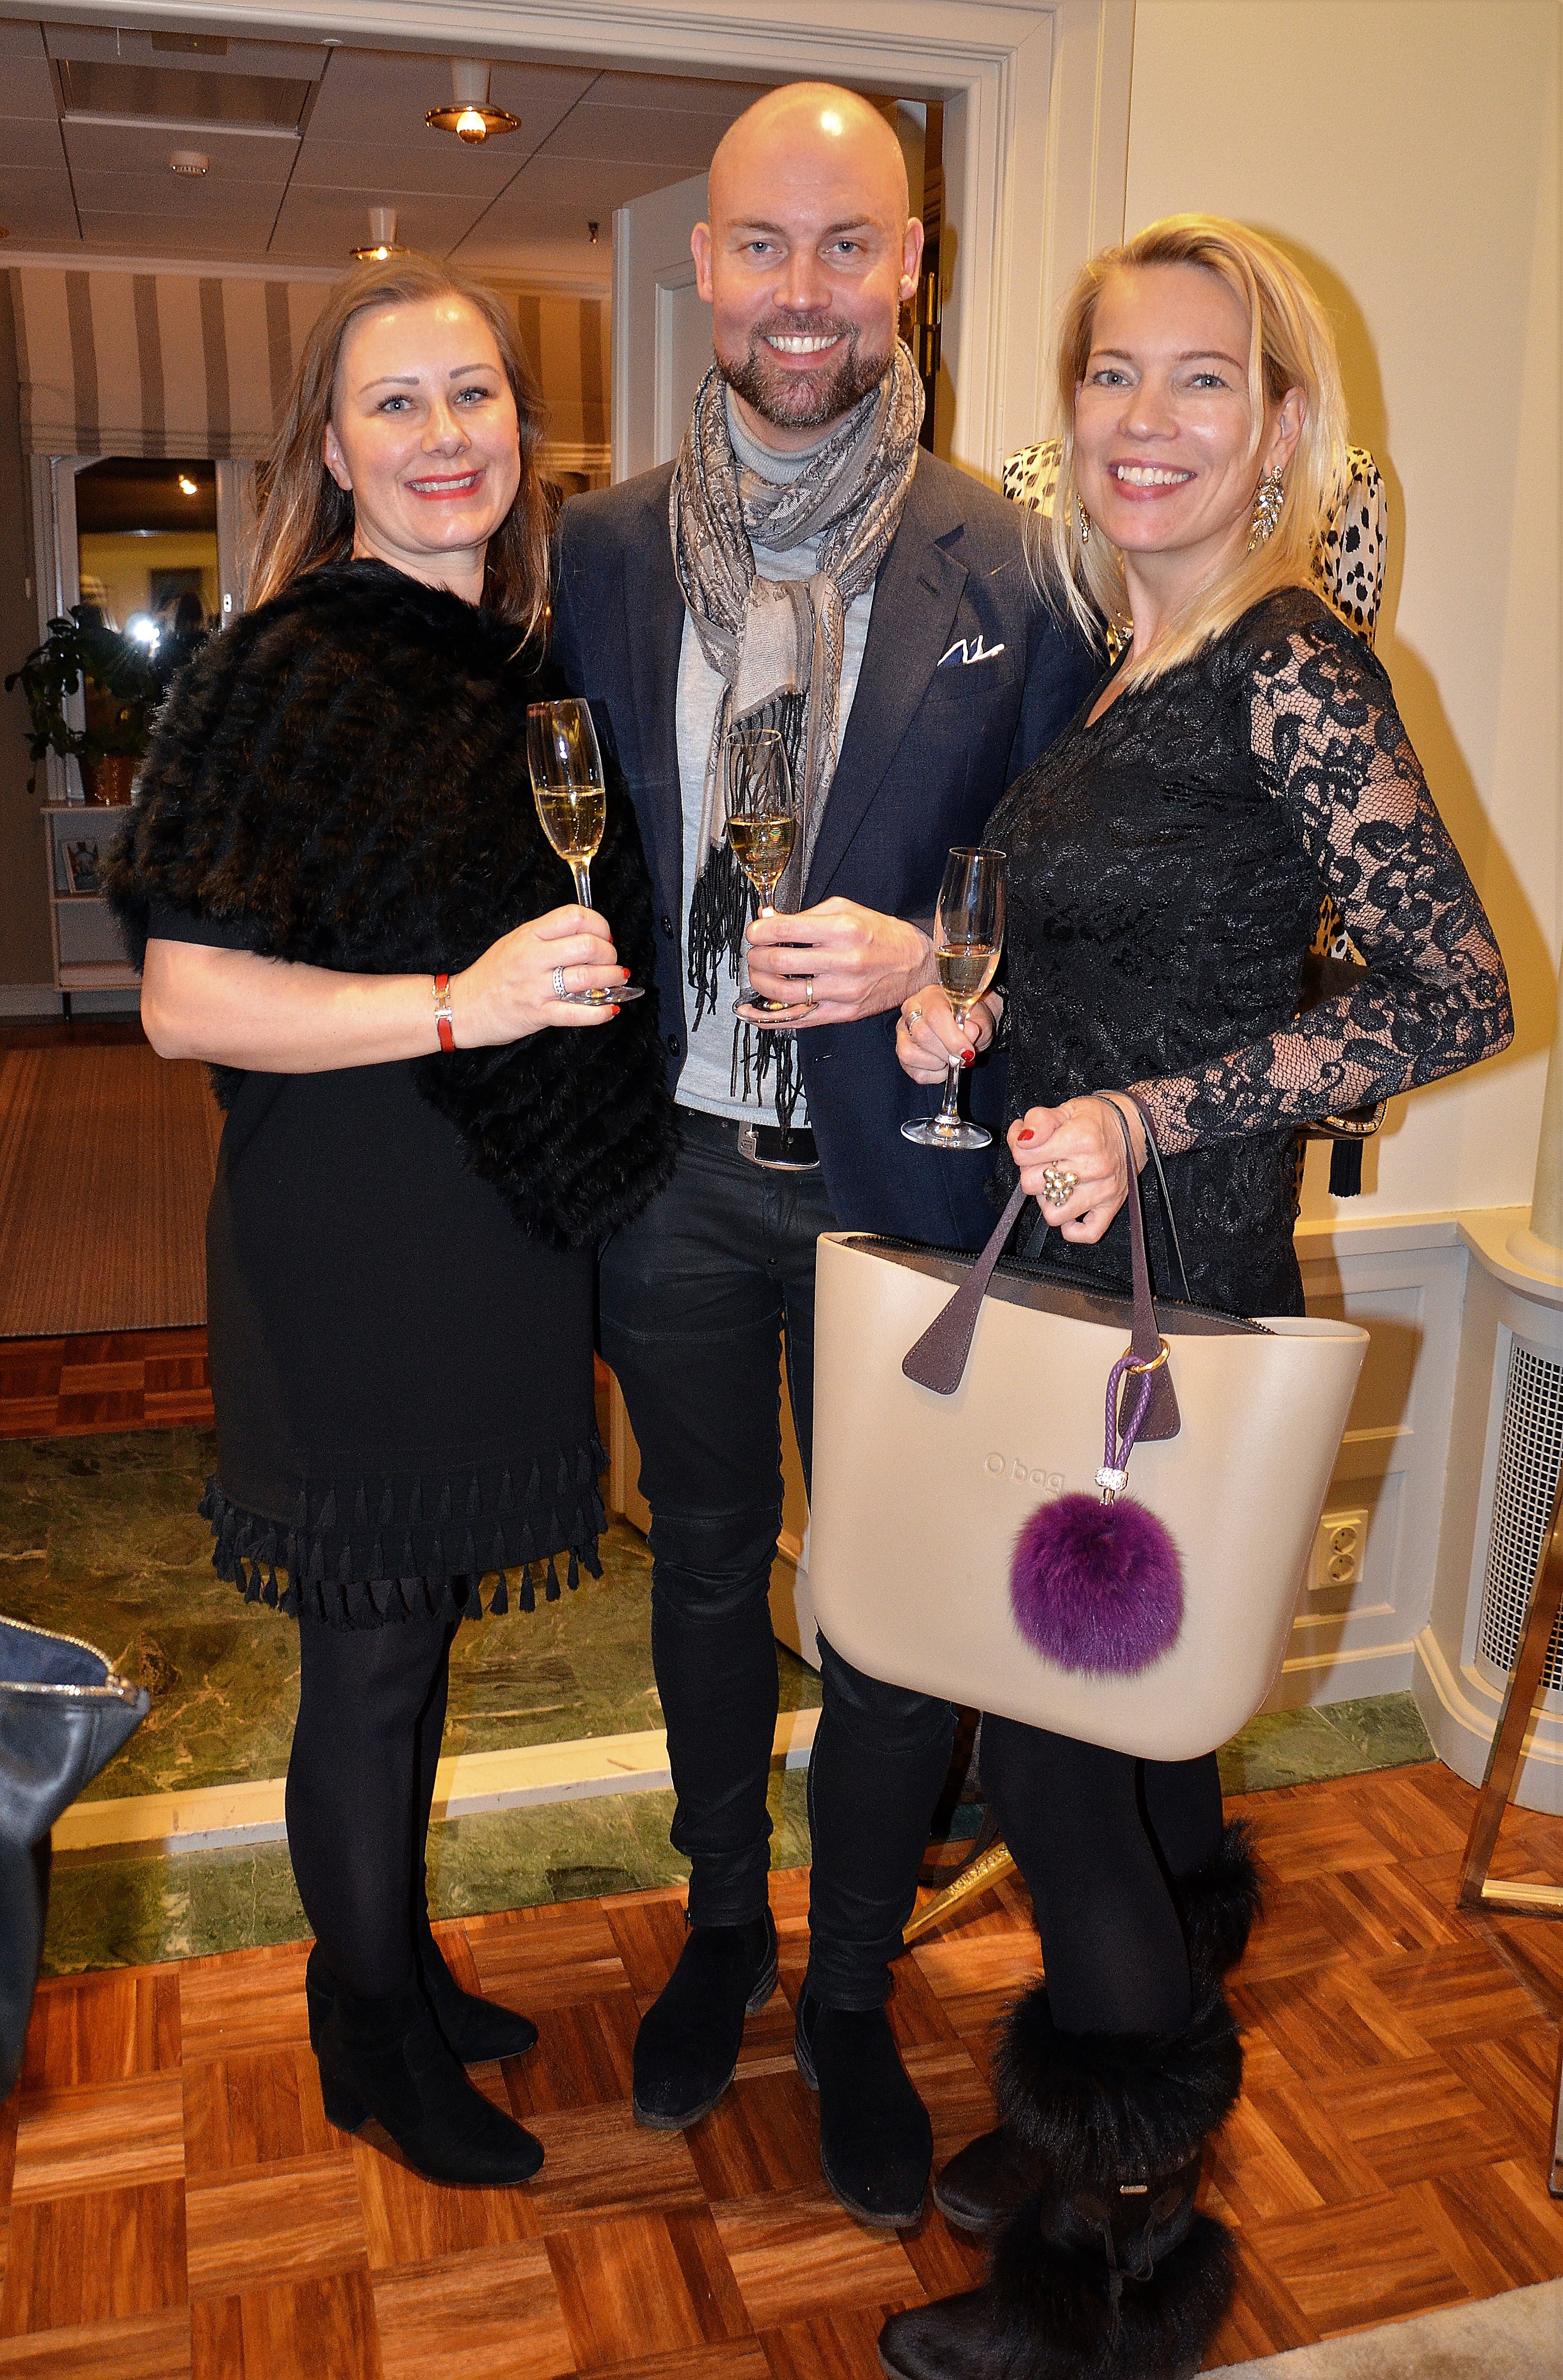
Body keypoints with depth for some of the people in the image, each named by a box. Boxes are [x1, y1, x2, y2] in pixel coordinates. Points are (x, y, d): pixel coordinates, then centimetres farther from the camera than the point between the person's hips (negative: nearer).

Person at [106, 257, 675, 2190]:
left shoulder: (522, 669, 9)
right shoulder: (292, 675, -14)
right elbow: (185, 1001, -19)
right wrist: (458, 1004, -27)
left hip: (500, 1232, 7)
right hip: (351, 1247, -7)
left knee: (417, 1638, 21)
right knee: (369, 1665, 9)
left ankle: (392, 1975, 42)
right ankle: (375, 2043, 33)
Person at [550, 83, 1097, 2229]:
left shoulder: (1010, 565, -6)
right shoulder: (609, 547, 1)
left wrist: (924, 965, -20)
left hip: (895, 1171, -2)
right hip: (677, 1164, 3)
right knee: (705, 1565, 19)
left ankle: (851, 1995, 35)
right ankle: (724, 1921, 44)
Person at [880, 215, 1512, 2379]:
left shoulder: (1291, 669, -15)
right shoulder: (1124, 662, 11)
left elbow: (1460, 995, -18)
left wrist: (1152, 1115, -23)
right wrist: (964, 992, 4)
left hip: (1174, 1286, -8)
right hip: (1073, 1269, 8)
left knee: (1055, 1737, 2)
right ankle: (1125, 2130, 43)